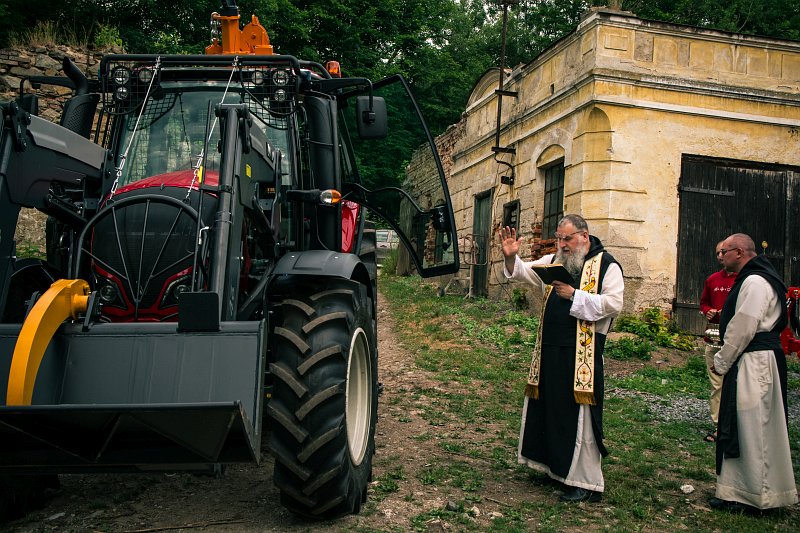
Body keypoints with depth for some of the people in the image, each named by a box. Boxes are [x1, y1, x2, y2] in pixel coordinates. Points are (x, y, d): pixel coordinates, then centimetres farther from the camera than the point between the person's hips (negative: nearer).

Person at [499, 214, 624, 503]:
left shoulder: (606, 265, -4)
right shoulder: (554, 261, 14)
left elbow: (613, 304, -14)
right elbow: (525, 273, 9)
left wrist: (575, 295, -20)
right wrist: (511, 257, -11)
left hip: (582, 352, -7)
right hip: (550, 350, 7)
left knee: (579, 415, -3)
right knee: (547, 408, 15)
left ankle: (586, 482, 7)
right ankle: (553, 464, 31)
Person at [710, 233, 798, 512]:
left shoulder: (755, 282, -17)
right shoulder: (753, 279, 16)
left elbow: (743, 329, -21)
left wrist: (722, 362, -10)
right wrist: (725, 359, 15)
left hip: (754, 363, -11)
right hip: (754, 361, 11)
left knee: (750, 427, -3)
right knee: (754, 427, 16)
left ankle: (749, 495, 6)